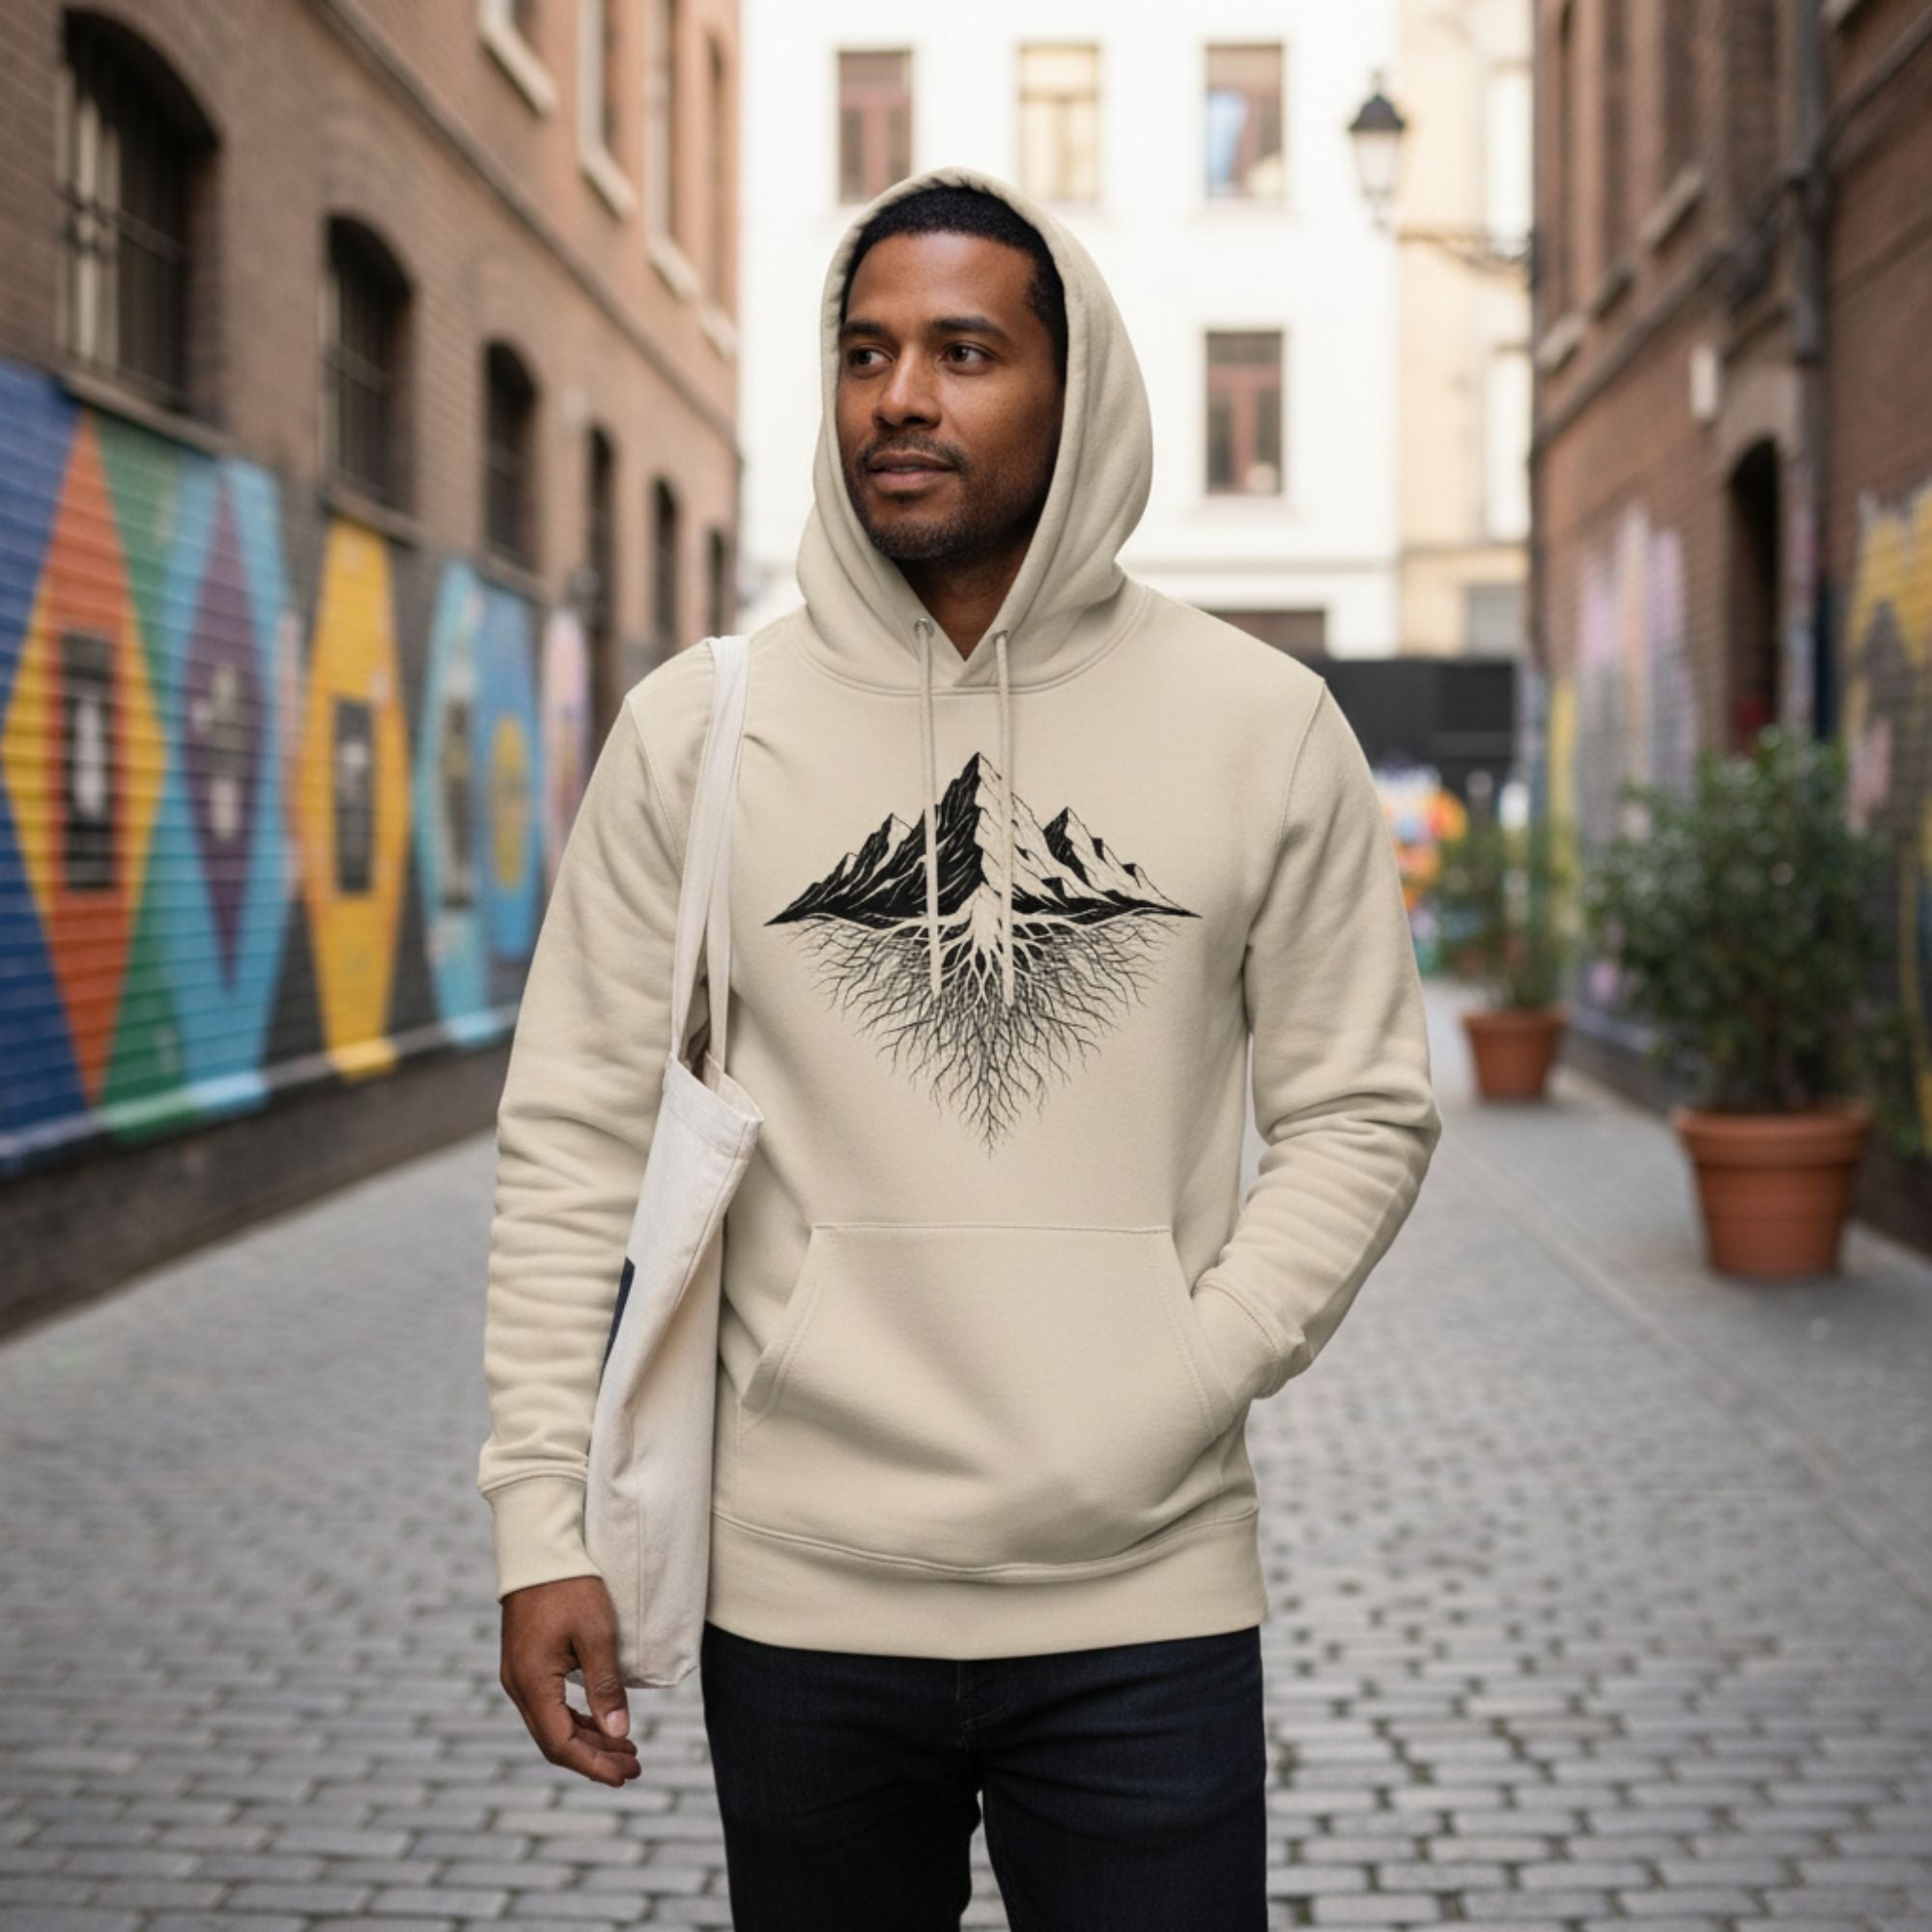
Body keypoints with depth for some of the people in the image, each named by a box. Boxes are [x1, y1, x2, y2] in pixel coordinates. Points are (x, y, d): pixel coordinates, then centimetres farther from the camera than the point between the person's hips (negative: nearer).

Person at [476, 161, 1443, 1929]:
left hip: (1149, 1604, 0)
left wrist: (1194, 1377, -8)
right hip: (797, 1601, 1)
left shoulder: (1262, 723, 1)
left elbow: (1362, 1113, 5)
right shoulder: (694, 729, 0)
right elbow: (575, 1143, 1)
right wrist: (543, 1523, -4)